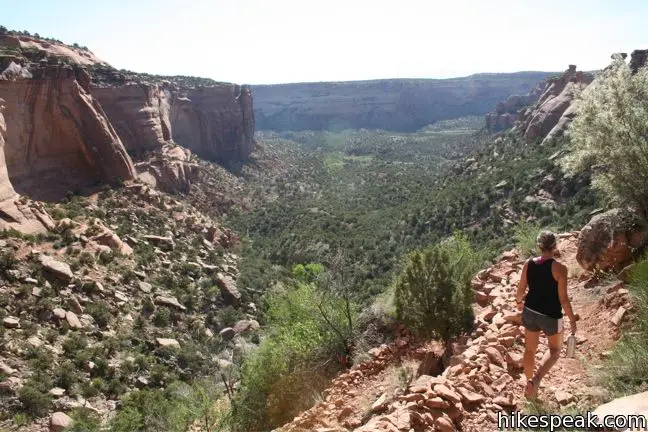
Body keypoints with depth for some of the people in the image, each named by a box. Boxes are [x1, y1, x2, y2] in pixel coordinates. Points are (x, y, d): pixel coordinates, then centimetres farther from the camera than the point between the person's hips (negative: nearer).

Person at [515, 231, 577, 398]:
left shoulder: (528, 264, -5)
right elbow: (563, 299, -15)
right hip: (551, 316, -4)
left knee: (530, 349, 22)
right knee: (555, 349, 21)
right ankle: (536, 379, 0)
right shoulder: (559, 268, -18)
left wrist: (519, 301, 26)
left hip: (530, 312, 4)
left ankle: (529, 382, 37)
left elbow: (521, 289, 4)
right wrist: (572, 320, -2)